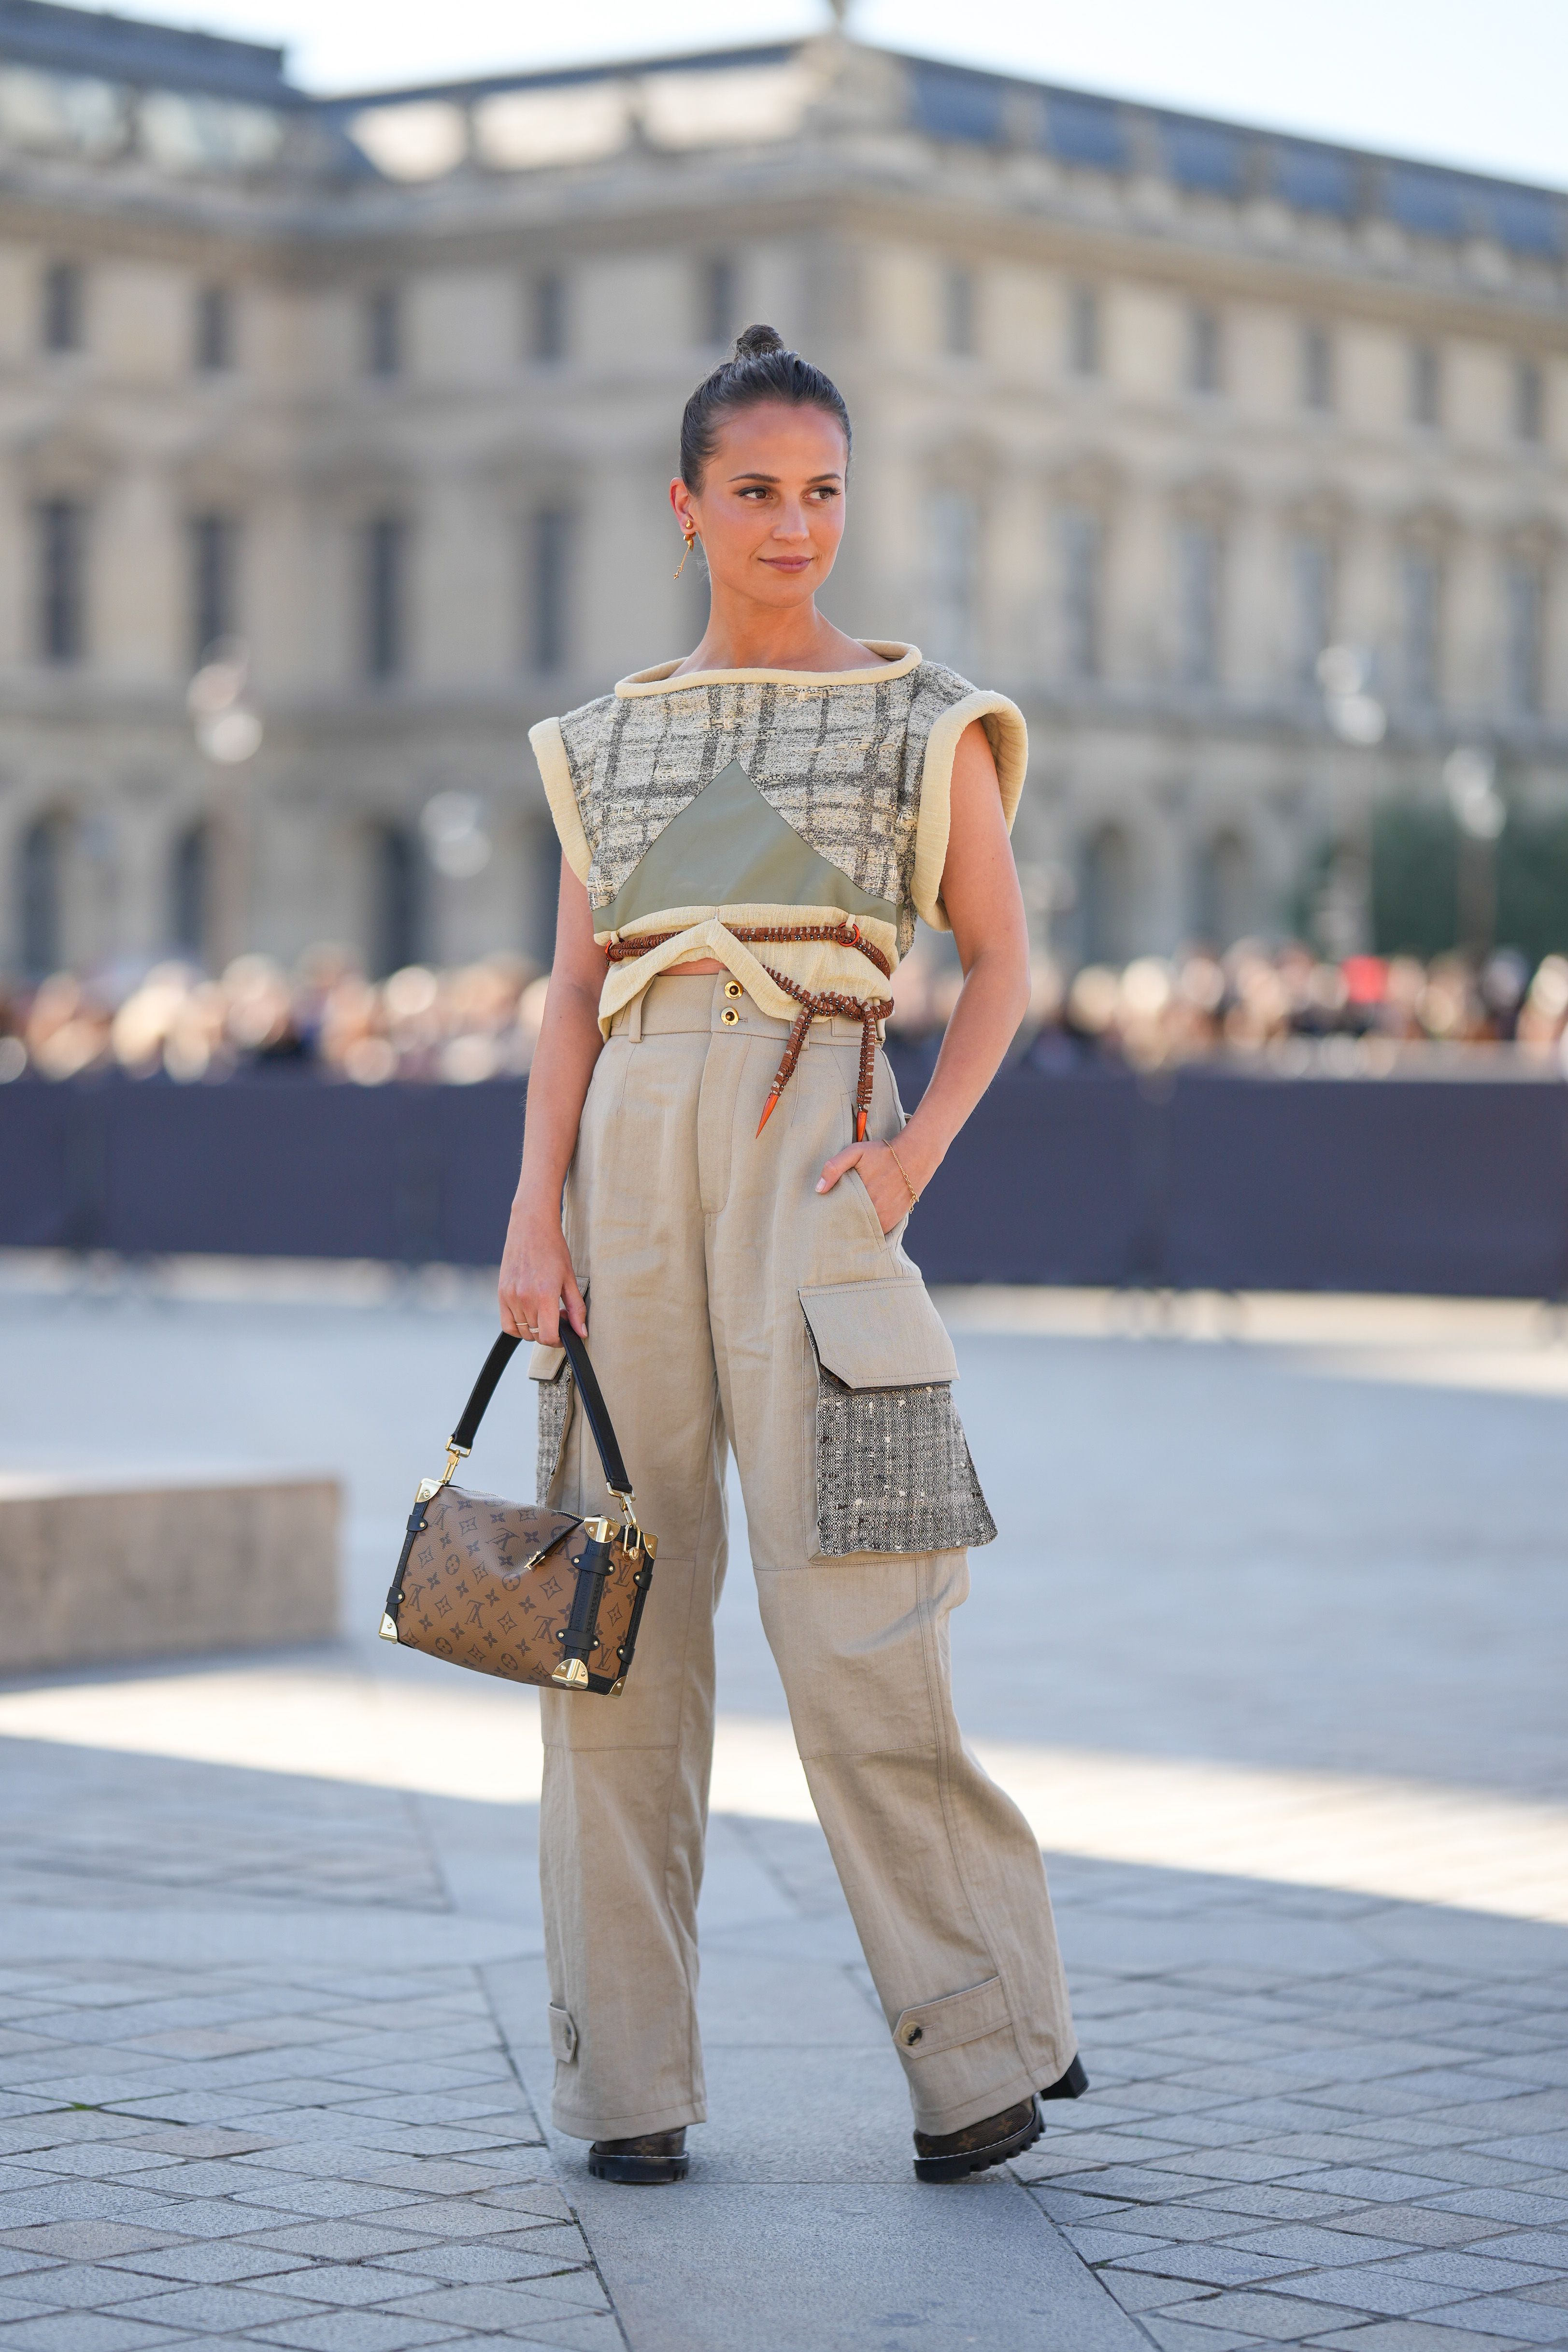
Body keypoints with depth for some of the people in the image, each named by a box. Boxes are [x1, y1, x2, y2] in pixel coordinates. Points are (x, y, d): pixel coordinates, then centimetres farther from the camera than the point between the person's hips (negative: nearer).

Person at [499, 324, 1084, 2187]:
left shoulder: (921, 717, 6)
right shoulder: (611, 739, 14)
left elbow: (1001, 957, 6)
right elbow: (573, 992, 11)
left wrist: (921, 1146, -9)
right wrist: (536, 1208, -1)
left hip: (806, 1141, -3)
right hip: (632, 1143, 4)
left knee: (848, 1619, -10)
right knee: (620, 1609, 1)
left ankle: (992, 2032, 3)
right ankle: (628, 2077, 7)